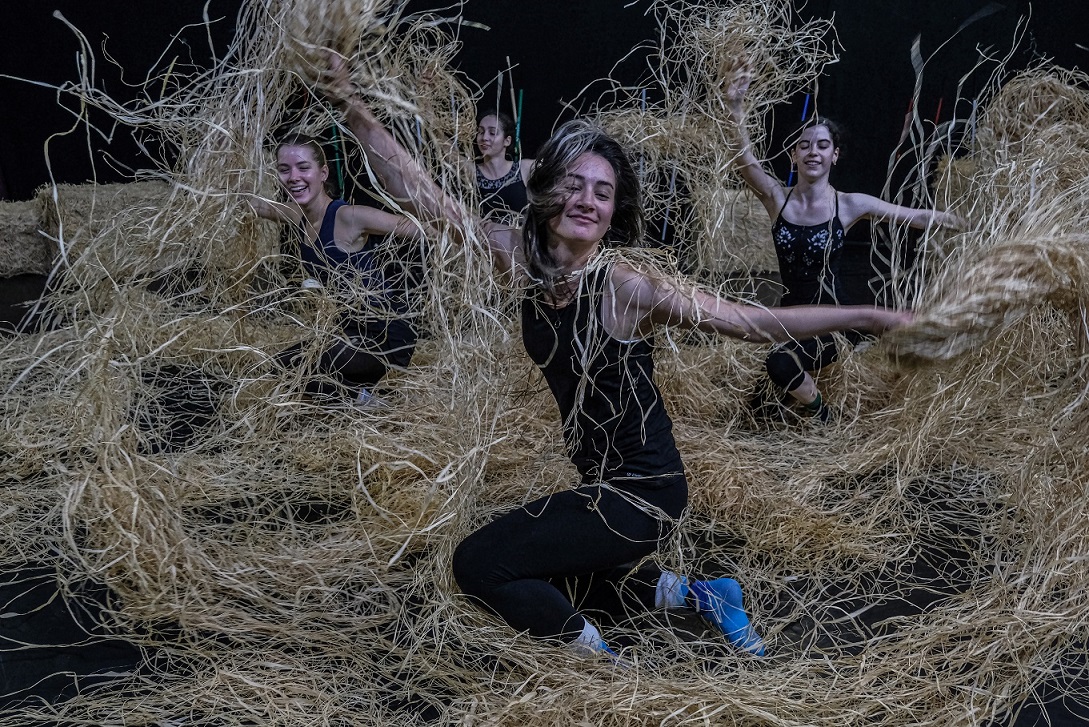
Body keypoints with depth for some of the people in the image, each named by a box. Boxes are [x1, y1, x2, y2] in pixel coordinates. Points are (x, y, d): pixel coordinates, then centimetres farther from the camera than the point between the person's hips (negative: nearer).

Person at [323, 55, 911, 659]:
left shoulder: (628, 288, -23)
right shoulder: (522, 258, -7)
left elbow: (758, 322, -21)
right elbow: (419, 195, -5)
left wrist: (868, 316, -28)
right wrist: (353, 110, -12)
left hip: (643, 494, -7)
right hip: (601, 483, 7)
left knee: (478, 565, -9)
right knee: (553, 586, 29)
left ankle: (598, 661, 8)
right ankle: (688, 593, 30)